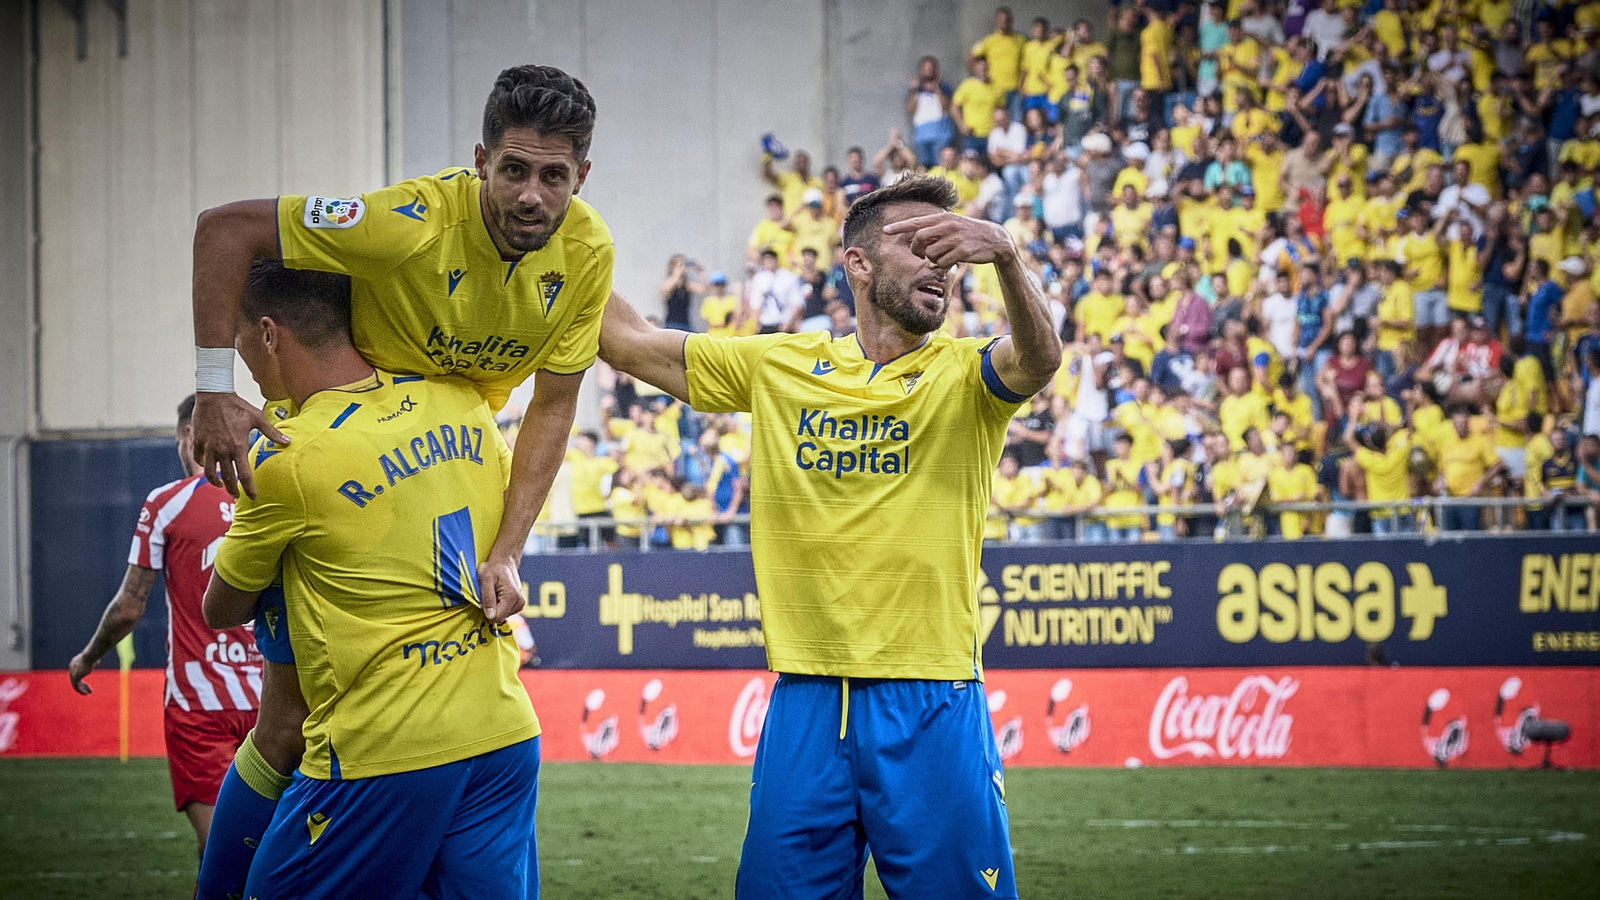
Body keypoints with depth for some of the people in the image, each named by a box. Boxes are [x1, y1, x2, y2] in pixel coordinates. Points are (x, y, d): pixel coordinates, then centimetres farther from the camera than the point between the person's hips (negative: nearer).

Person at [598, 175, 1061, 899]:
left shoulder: (964, 373, 2)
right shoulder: (777, 366, 9)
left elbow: (1039, 358, -21)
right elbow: (629, 342, 14)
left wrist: (1003, 253, -39)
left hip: (933, 700, -2)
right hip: (806, 699, 2)